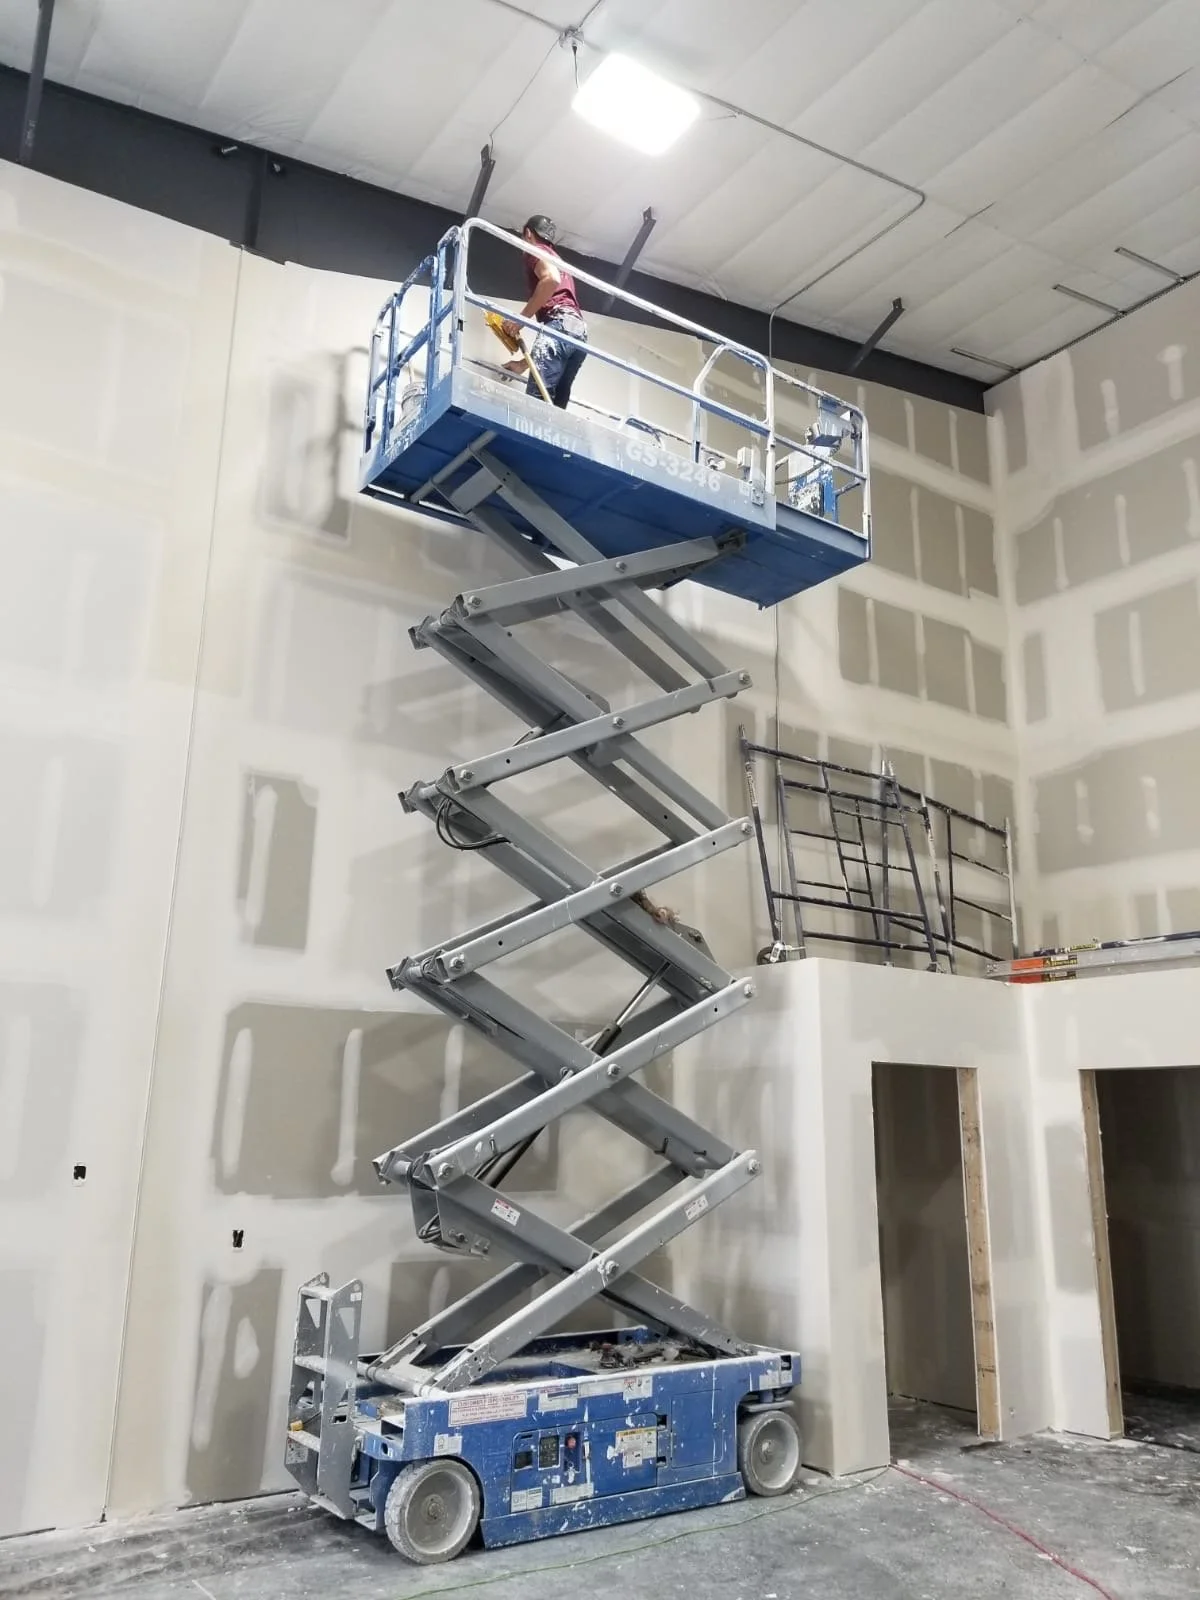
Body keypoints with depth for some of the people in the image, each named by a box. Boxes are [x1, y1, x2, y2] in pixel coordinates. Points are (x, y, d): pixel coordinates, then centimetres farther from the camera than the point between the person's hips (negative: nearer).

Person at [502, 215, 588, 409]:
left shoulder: (537, 250, 14)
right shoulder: (558, 260, 40)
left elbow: (551, 279, -10)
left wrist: (521, 319, -5)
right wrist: (524, 363, 35)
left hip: (559, 324, -8)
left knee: (537, 399, -23)